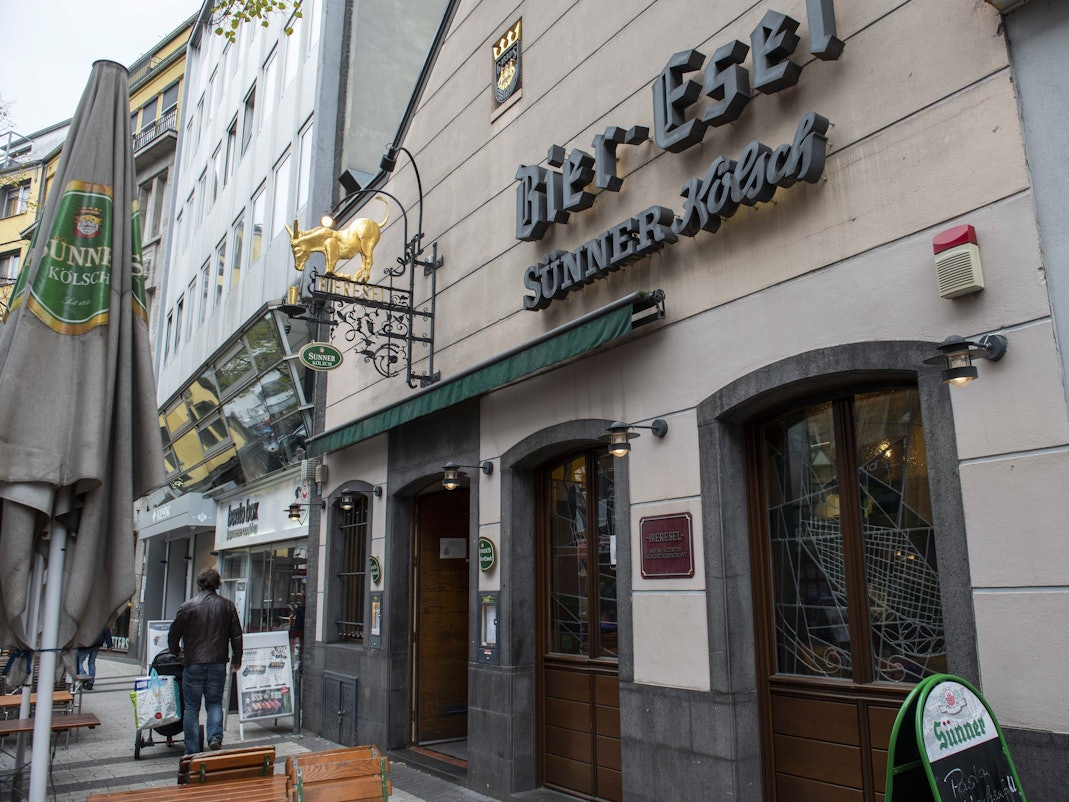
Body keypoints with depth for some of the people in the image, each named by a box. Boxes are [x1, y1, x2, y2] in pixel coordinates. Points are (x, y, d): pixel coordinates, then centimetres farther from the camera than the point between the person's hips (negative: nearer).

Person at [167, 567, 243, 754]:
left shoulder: (187, 606, -4)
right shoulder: (227, 606, 1)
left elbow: (173, 634, 5)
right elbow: (236, 635, 5)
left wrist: (175, 651, 26)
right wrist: (236, 660, 16)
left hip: (193, 663, -1)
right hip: (218, 663, 2)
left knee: (191, 707, 9)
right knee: (215, 703, 15)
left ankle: (191, 752, 11)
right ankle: (215, 736, -5)